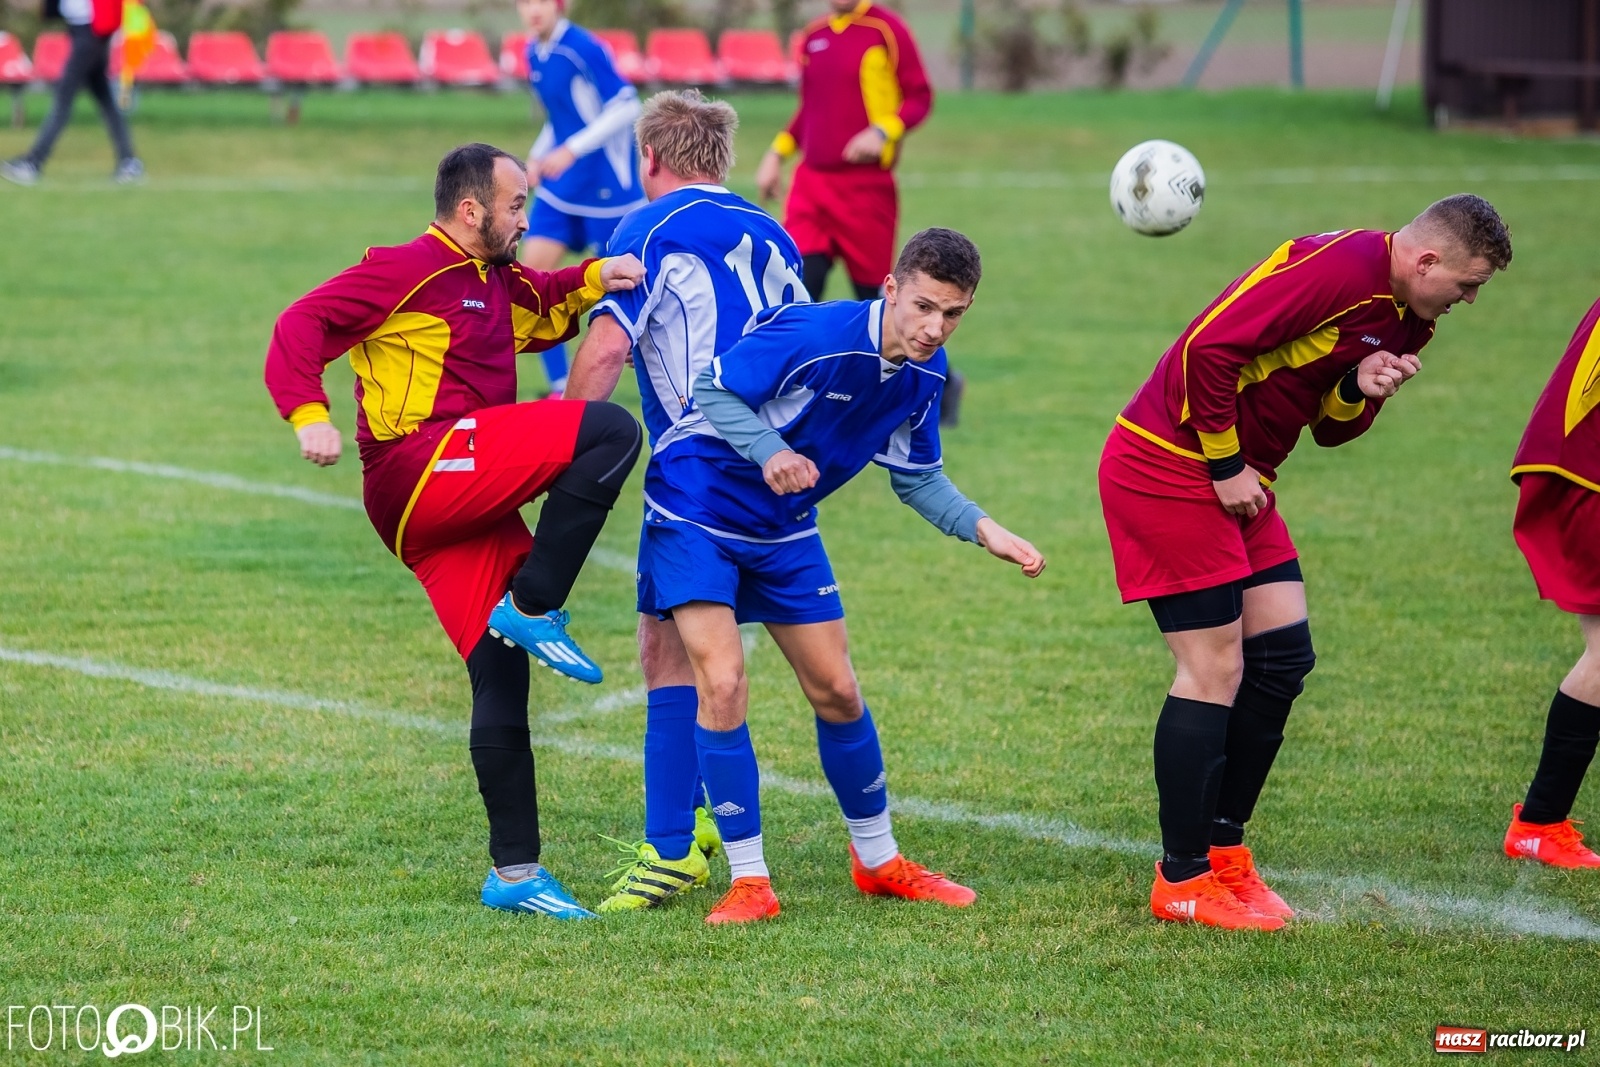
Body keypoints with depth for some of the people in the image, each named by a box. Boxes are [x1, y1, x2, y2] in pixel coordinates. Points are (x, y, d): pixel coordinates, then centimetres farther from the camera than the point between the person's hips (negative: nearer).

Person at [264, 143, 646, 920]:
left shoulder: (499, 284, 22)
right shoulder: (407, 272, -4)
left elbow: (545, 312, 41)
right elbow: (302, 326, -10)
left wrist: (593, 279, 19)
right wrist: (309, 416, -25)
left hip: (465, 500, 9)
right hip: (422, 469, -9)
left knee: (501, 675, 5)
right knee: (609, 432, -19)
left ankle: (514, 872, 7)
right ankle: (532, 608, -16)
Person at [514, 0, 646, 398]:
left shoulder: (583, 48, -19)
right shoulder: (534, 53, 6)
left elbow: (626, 107, -22)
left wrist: (571, 150, -25)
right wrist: (537, 156, 4)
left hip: (607, 181, -7)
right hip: (562, 182, 7)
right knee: (534, 264, -5)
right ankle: (562, 387, 0)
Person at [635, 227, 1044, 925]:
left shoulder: (925, 372, -7)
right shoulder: (814, 337, -30)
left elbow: (916, 477, 6)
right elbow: (713, 391, -22)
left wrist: (984, 529, -9)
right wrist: (770, 453, -38)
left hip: (784, 529, 7)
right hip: (695, 512, -7)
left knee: (837, 692, 9)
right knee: (722, 685, -16)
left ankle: (877, 861, 27)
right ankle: (749, 882, -6)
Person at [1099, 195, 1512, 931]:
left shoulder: (1408, 321, 9)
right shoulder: (1335, 268, -22)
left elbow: (1329, 428, 14)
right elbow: (1207, 349, -26)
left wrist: (1362, 389, -9)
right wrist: (1226, 466, -18)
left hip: (1237, 477, 10)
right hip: (1166, 464, -10)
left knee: (1282, 654, 7)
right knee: (1215, 670, -8)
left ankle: (1223, 848, 18)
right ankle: (1182, 882, 1)